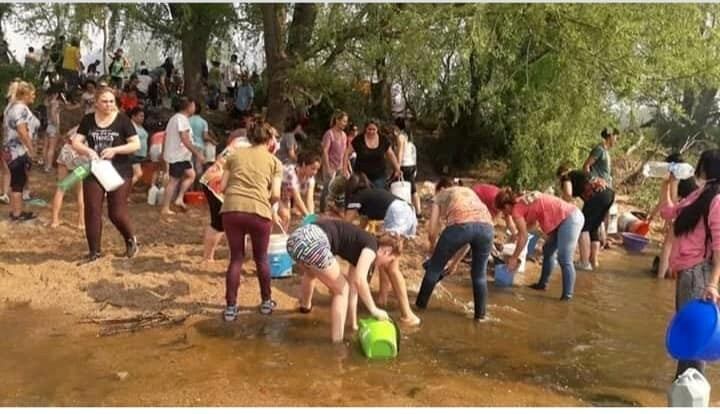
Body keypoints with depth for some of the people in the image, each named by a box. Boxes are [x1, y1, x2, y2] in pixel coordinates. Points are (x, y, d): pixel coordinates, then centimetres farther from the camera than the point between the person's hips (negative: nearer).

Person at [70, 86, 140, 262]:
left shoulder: (122, 119, -6)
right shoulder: (88, 120, 3)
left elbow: (136, 144, -9)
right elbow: (76, 143, 0)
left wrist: (115, 150, -22)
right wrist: (88, 151, -21)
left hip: (119, 172, -3)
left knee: (116, 213, -4)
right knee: (92, 212, 3)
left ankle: (131, 239, 25)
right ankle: (94, 251, 15)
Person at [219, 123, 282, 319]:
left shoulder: (235, 154, 17)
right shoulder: (274, 161, 11)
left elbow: (223, 187, 12)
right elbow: (275, 195, 2)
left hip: (232, 210, 2)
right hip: (259, 212, -2)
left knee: (236, 258, 15)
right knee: (261, 258, 18)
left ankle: (231, 306, 15)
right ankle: (266, 302, 32)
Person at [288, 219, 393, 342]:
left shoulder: (359, 246, 29)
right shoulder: (371, 245, 5)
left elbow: (353, 285, 34)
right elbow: (359, 280, -10)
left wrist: (353, 322, 39)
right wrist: (374, 309, 2)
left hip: (296, 237, 10)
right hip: (312, 241, -10)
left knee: (311, 274, 42)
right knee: (341, 290, 9)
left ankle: (305, 306, 71)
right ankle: (337, 343, 10)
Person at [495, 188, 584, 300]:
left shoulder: (517, 209, -9)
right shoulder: (524, 200, 15)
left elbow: (524, 237, -4)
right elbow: (532, 220, 27)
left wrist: (513, 258, 4)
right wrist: (518, 232, 29)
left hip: (569, 219, -10)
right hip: (573, 215, 10)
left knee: (564, 260, -10)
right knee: (548, 250, 19)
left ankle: (567, 295, -7)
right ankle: (543, 283, 28)